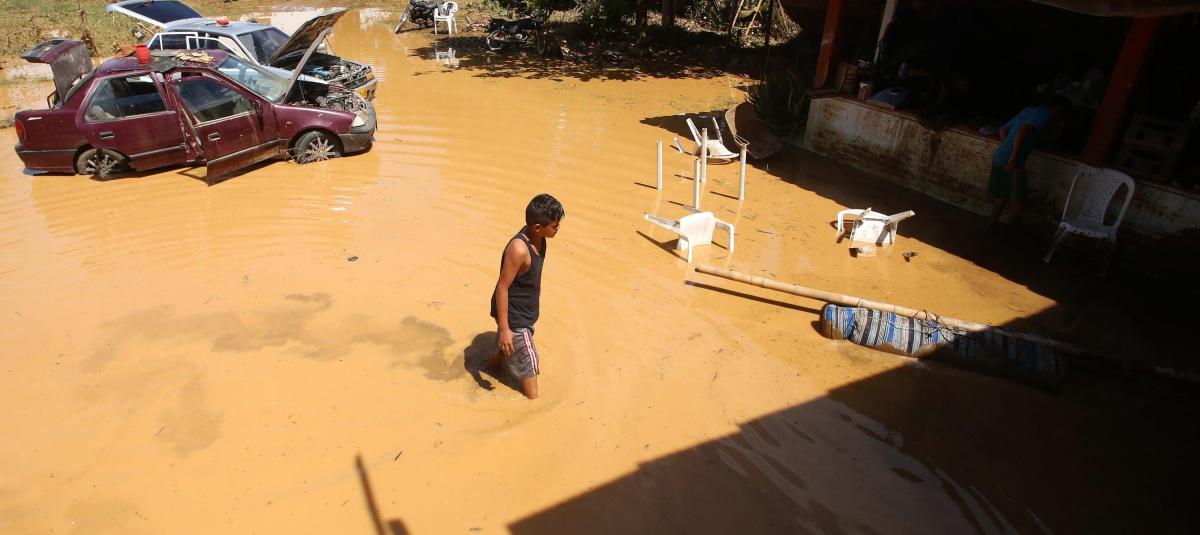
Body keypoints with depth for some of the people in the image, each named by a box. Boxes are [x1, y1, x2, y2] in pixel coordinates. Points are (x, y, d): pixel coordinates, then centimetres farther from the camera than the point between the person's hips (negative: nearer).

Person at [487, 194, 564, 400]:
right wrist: (504, 328, -24)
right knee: (529, 364, 4)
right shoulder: (519, 249, -34)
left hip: (524, 311, 9)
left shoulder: (538, 238, -7)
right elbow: (502, 287, -28)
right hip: (513, 316, -9)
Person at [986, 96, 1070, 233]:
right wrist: (1014, 158, -25)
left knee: (1002, 196, 21)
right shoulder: (1045, 114, -6)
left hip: (999, 157, 9)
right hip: (1011, 162, -9)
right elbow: (1022, 132, -23)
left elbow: (1003, 130, 26)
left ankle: (992, 225, 28)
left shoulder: (1029, 110, 21)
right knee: (1019, 198, 7)